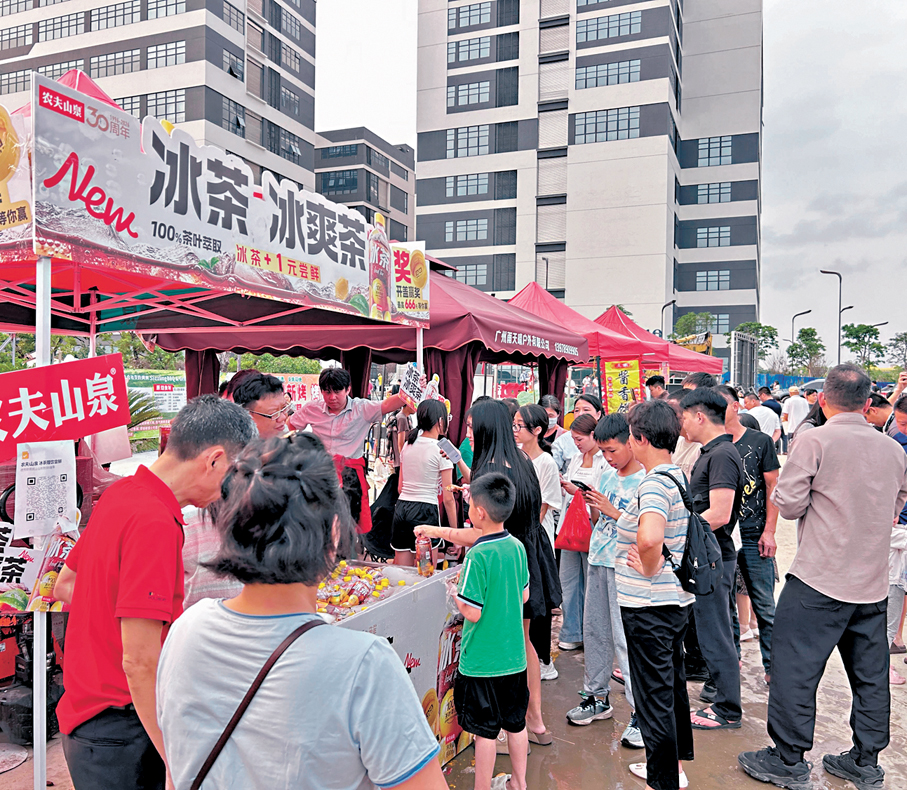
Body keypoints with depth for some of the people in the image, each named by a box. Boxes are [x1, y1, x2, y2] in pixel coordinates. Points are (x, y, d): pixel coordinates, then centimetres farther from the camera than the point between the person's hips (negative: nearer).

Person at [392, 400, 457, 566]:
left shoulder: (408, 445, 9)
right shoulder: (442, 451, -9)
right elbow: (448, 498, -9)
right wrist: (455, 533, -3)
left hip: (401, 508, 6)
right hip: (425, 511, -6)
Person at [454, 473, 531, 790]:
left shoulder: (478, 555, -23)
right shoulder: (517, 547, -2)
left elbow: (473, 612, -21)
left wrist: (456, 594, -4)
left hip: (482, 660, -7)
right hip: (514, 655, 7)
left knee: (485, 730, 7)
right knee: (516, 723, 20)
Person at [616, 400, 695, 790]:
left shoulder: (654, 483, -24)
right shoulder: (679, 475, 5)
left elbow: (649, 537, -43)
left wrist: (649, 568, -23)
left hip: (650, 605, -10)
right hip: (678, 597, 10)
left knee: (653, 692, 5)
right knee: (673, 681, 22)